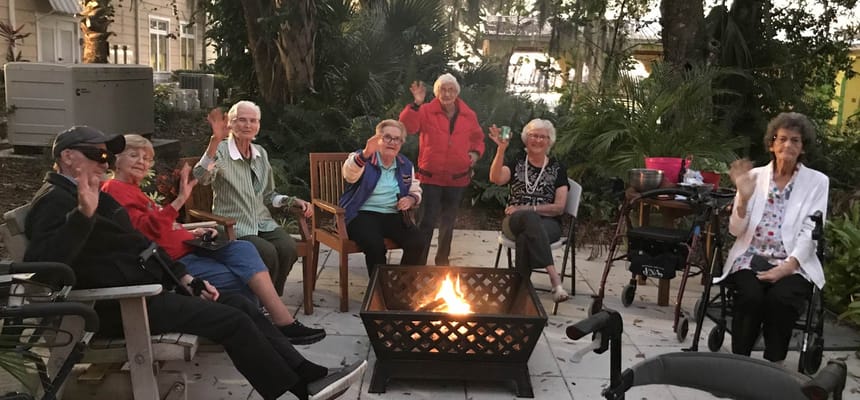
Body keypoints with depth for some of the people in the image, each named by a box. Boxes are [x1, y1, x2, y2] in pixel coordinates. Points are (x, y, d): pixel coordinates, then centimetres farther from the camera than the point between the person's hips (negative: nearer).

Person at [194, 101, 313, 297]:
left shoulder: (261, 153, 13)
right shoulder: (221, 151, -5)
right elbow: (201, 177, -27)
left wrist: (294, 201, 6)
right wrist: (215, 140, -35)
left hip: (263, 222, 5)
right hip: (233, 227, -5)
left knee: (288, 248, -24)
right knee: (268, 252, -30)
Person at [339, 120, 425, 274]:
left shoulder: (406, 165, 13)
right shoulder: (362, 158, -3)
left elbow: (415, 191, 25)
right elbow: (349, 174, -27)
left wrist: (411, 199, -1)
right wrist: (366, 154, -46)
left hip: (393, 215, 5)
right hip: (363, 214, -4)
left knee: (417, 244, -19)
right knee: (376, 246, -33)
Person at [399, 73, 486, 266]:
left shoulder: (469, 115, 5)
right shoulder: (426, 112, -5)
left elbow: (478, 138, 18)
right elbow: (407, 126, -20)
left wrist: (476, 152, -2)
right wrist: (416, 104, -29)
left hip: (457, 179, 4)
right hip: (430, 177, -3)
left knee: (448, 222, 16)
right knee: (428, 221, -7)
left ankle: (442, 261, 32)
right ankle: (419, 262, 4)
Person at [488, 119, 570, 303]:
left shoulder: (557, 168, 10)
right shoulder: (516, 164, 13)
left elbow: (559, 207, 0)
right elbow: (496, 178, -10)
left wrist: (527, 208, -10)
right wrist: (501, 149, -23)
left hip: (547, 223, 0)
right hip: (515, 221, 1)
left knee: (525, 237, -37)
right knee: (529, 218, -37)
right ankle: (554, 277, -45)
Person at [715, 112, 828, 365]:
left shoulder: (817, 181, 5)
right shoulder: (754, 176, 8)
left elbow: (810, 233, -4)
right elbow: (736, 230, 4)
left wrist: (788, 266, -18)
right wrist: (744, 196, -13)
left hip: (794, 263, -1)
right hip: (751, 257, 1)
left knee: (780, 298, -31)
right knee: (751, 296, -29)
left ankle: (774, 364, -14)